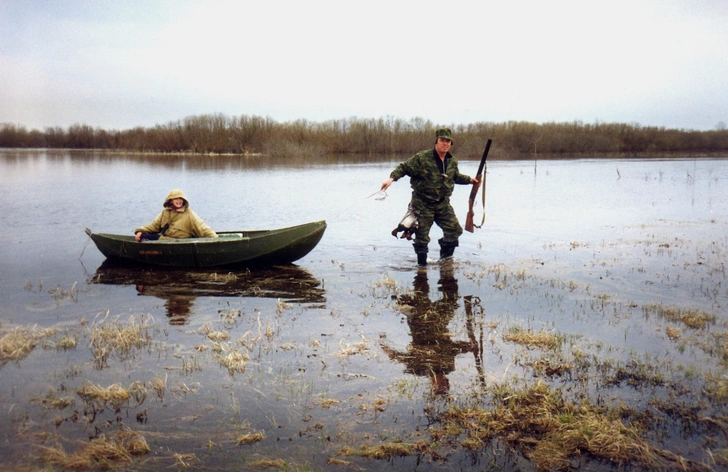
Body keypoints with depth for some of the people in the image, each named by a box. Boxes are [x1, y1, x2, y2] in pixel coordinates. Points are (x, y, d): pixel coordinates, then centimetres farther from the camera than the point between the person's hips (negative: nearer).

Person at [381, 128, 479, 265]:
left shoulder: (452, 162, 5)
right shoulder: (422, 158, -15)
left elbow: (456, 176, 24)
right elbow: (404, 168, -12)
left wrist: (470, 180, 10)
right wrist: (392, 178, -27)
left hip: (443, 204, 5)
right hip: (423, 204, -5)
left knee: (455, 230, 2)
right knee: (422, 237, 0)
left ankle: (446, 259, 22)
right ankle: (422, 264, 17)